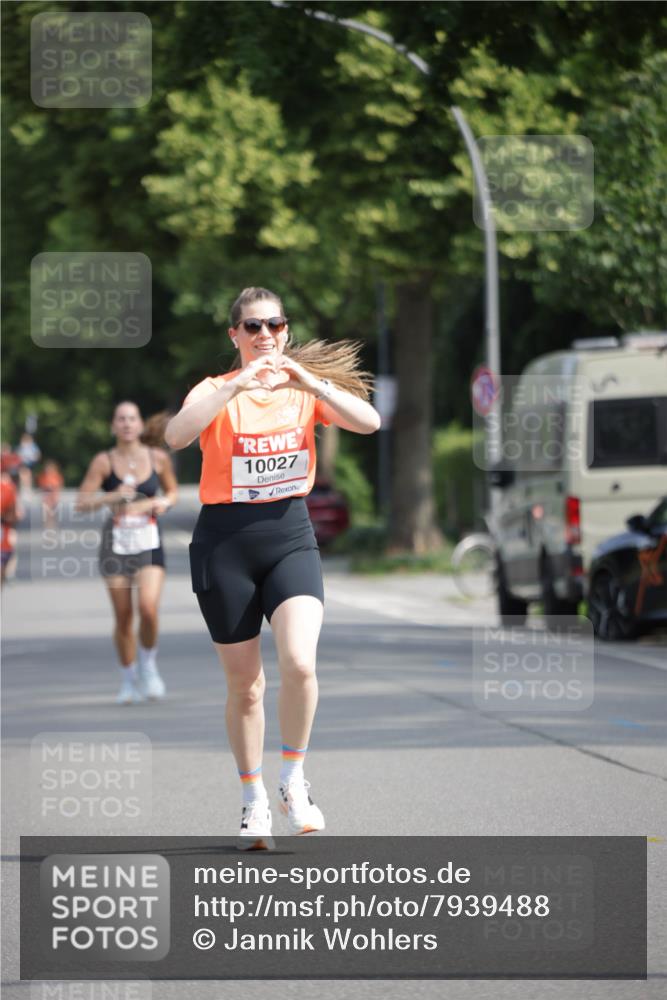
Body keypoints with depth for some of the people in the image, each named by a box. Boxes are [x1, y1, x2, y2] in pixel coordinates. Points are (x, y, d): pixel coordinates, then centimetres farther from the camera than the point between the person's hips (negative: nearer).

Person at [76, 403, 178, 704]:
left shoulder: (158, 458, 3)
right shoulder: (104, 462, -2)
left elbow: (172, 491, 18)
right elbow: (82, 502, -5)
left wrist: (165, 502, -4)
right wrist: (113, 497, -20)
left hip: (149, 543, 0)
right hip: (116, 542, 0)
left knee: (148, 608, -18)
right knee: (123, 617, 2)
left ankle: (148, 665, 8)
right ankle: (128, 680, 20)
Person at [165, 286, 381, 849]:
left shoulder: (307, 388, 5)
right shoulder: (217, 391, -2)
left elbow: (369, 422, -11)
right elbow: (177, 435, -22)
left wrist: (309, 381, -22)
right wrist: (237, 386, -30)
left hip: (291, 535, 1)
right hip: (225, 543, -1)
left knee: (299, 662, -20)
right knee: (244, 683, 4)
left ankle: (293, 783, -1)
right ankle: (254, 801, 20)